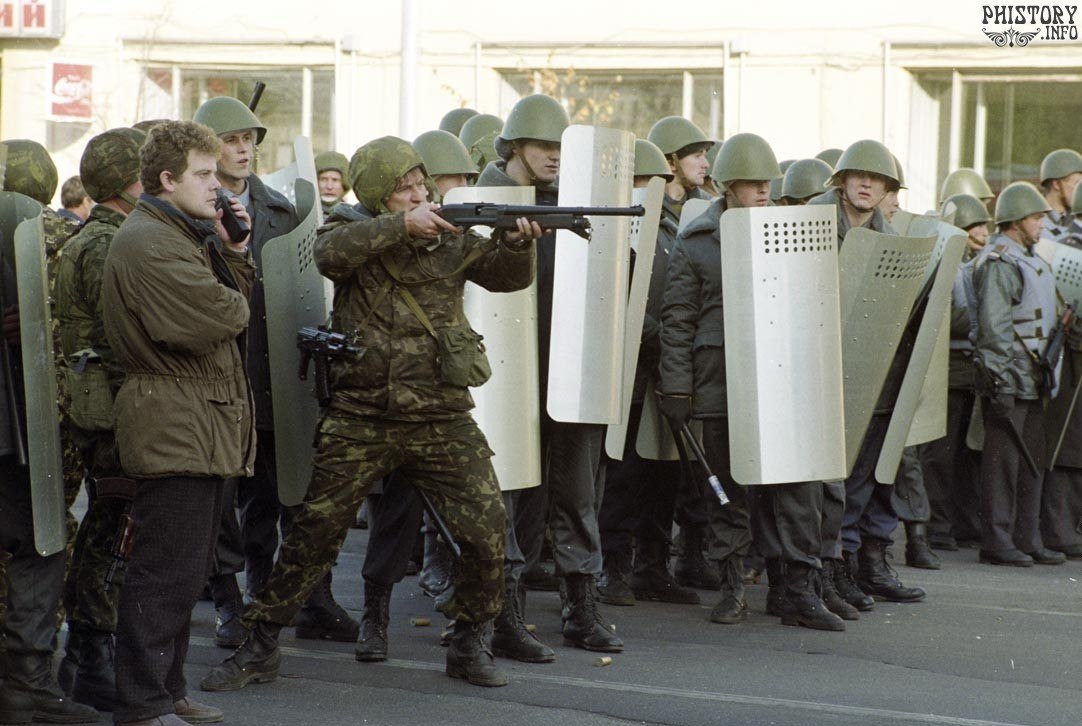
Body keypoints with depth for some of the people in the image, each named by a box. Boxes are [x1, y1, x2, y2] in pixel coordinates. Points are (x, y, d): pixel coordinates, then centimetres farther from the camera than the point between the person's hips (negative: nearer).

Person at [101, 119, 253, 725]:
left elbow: (241, 298, 17)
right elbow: (215, 318, -23)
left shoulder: (190, 235, 21)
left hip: (202, 427, 11)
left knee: (189, 570, 15)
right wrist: (236, 306, -1)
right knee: (167, 572, -8)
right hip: (174, 429, -10)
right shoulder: (149, 243, -15)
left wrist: (233, 251, 2)